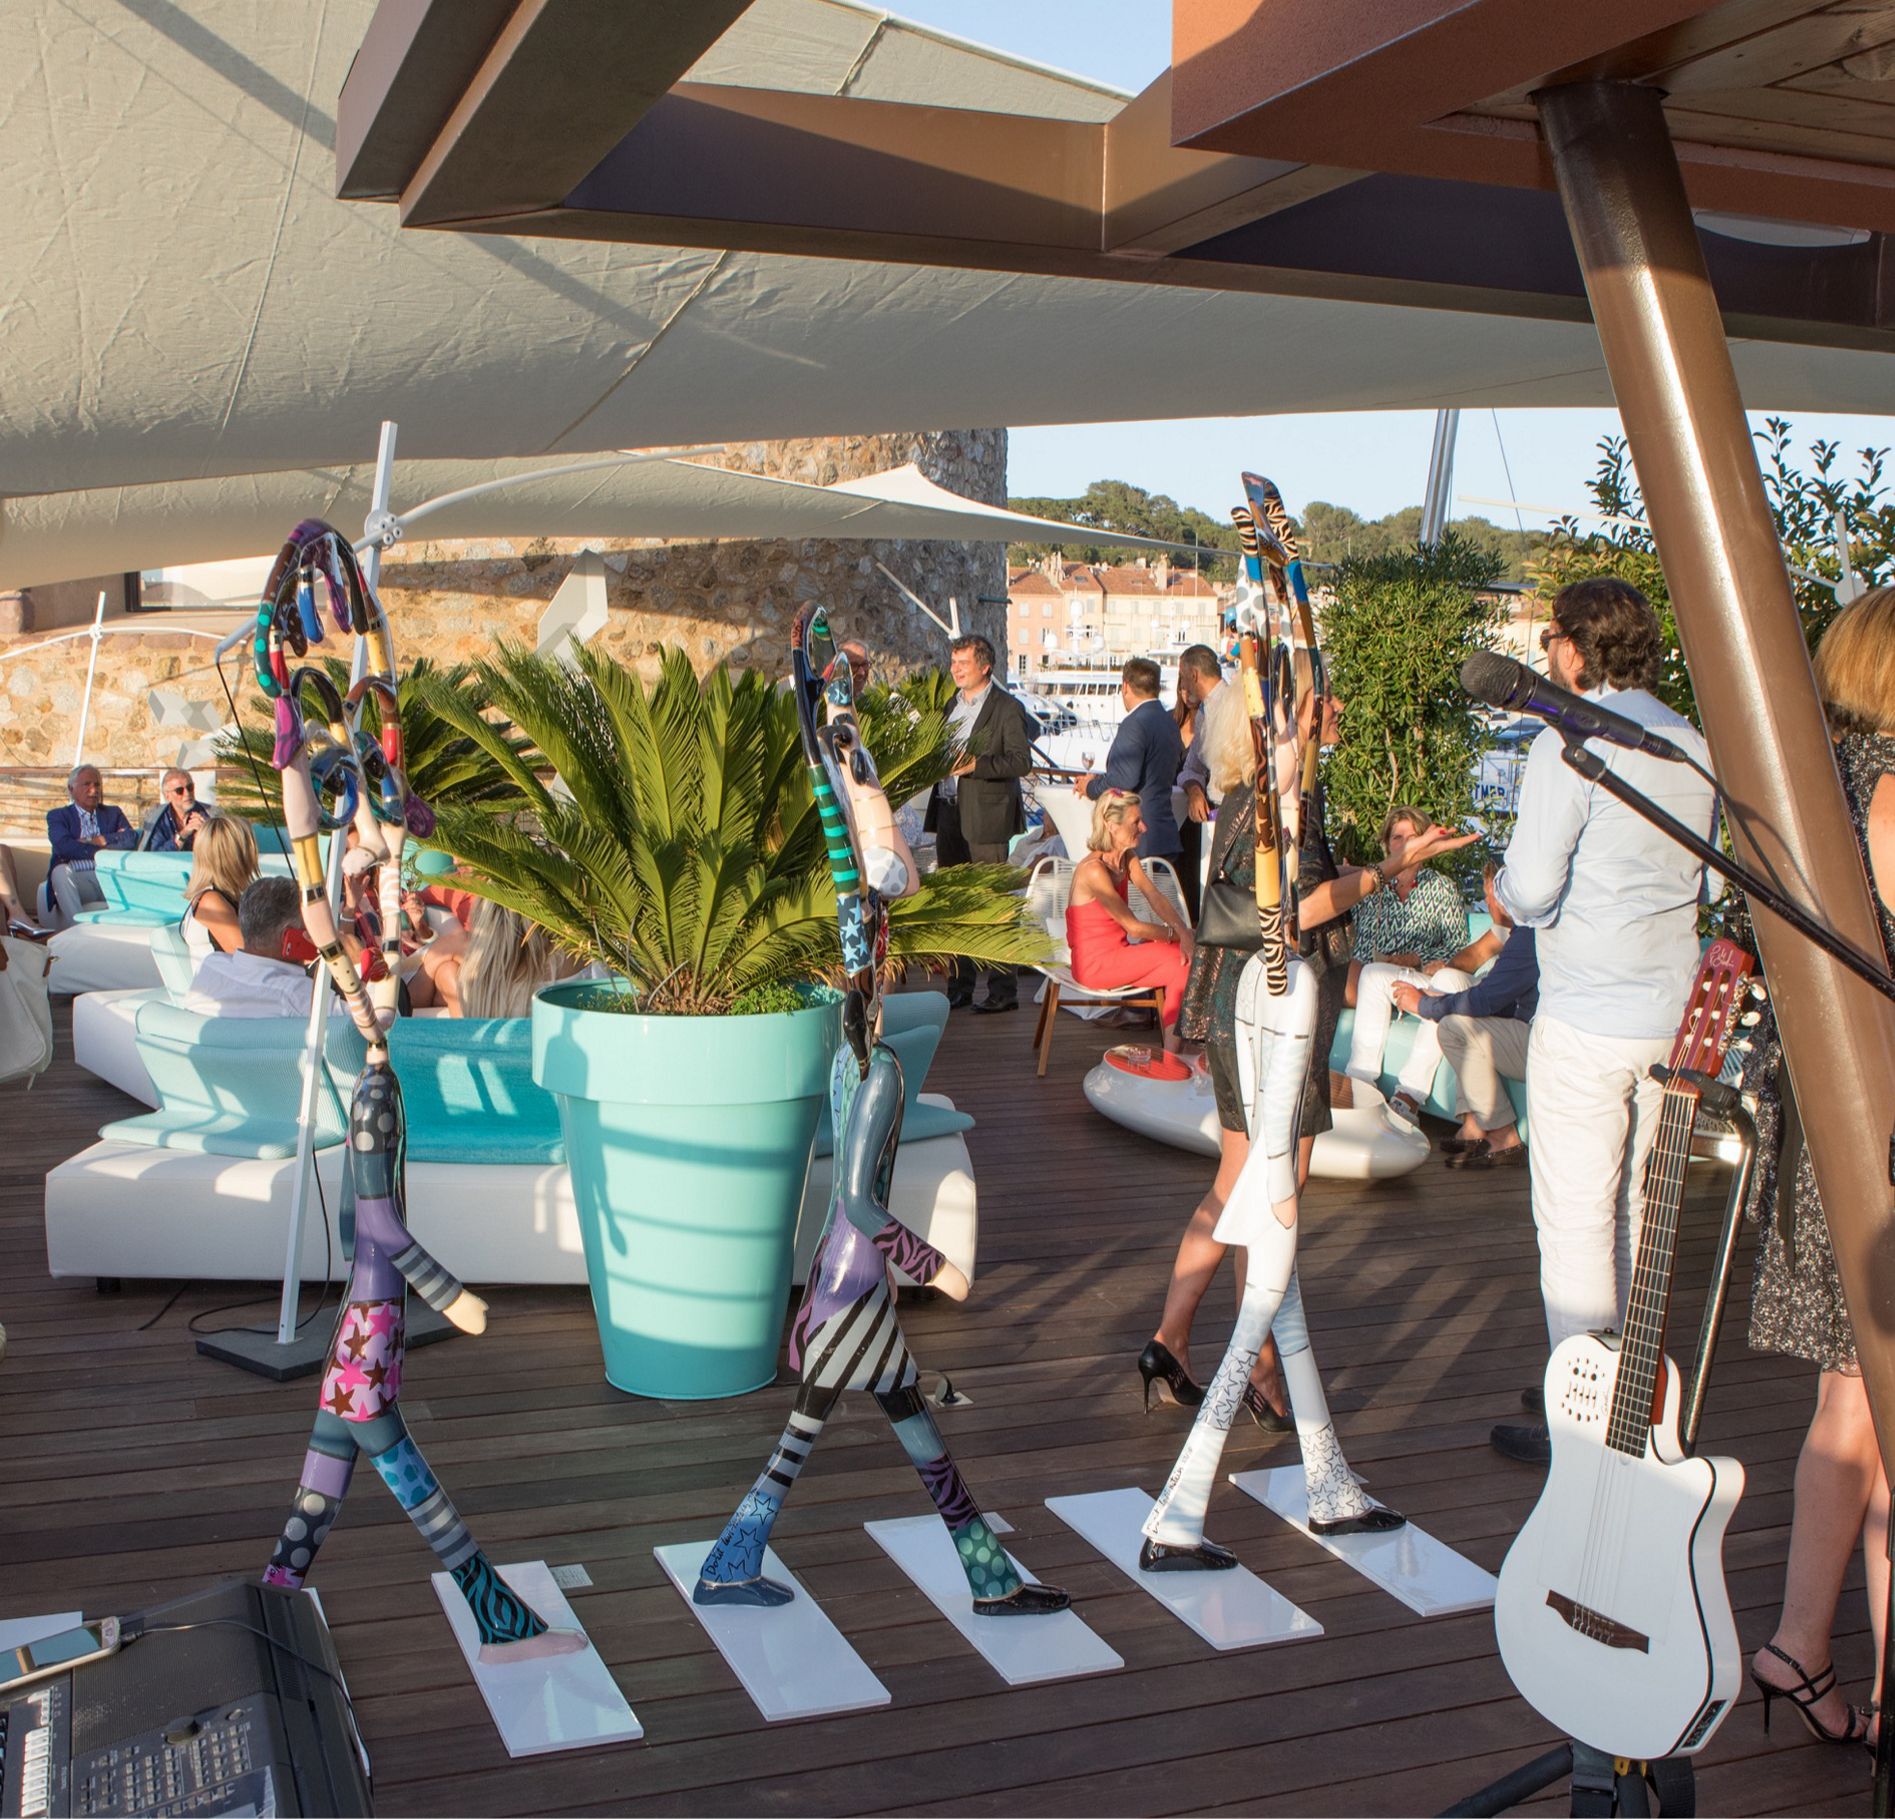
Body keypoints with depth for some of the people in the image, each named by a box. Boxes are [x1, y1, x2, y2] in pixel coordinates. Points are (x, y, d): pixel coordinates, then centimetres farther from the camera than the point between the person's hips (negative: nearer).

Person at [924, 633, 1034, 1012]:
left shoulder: (1006, 708, -6)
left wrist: (975, 764, -22)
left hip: (986, 817, -8)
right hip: (948, 813, 8)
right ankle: (959, 987, 19)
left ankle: (1003, 990, 1)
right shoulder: (952, 705, 17)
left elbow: (1021, 761, -14)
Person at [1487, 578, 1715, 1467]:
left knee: (1576, 1219, 0)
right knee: (1629, 1207, 18)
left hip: (1587, 1019, -8)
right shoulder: (1696, 745, 8)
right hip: (1672, 1013, 8)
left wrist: (1503, 884, 2)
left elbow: (1530, 891, -18)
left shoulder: (1569, 744, -14)